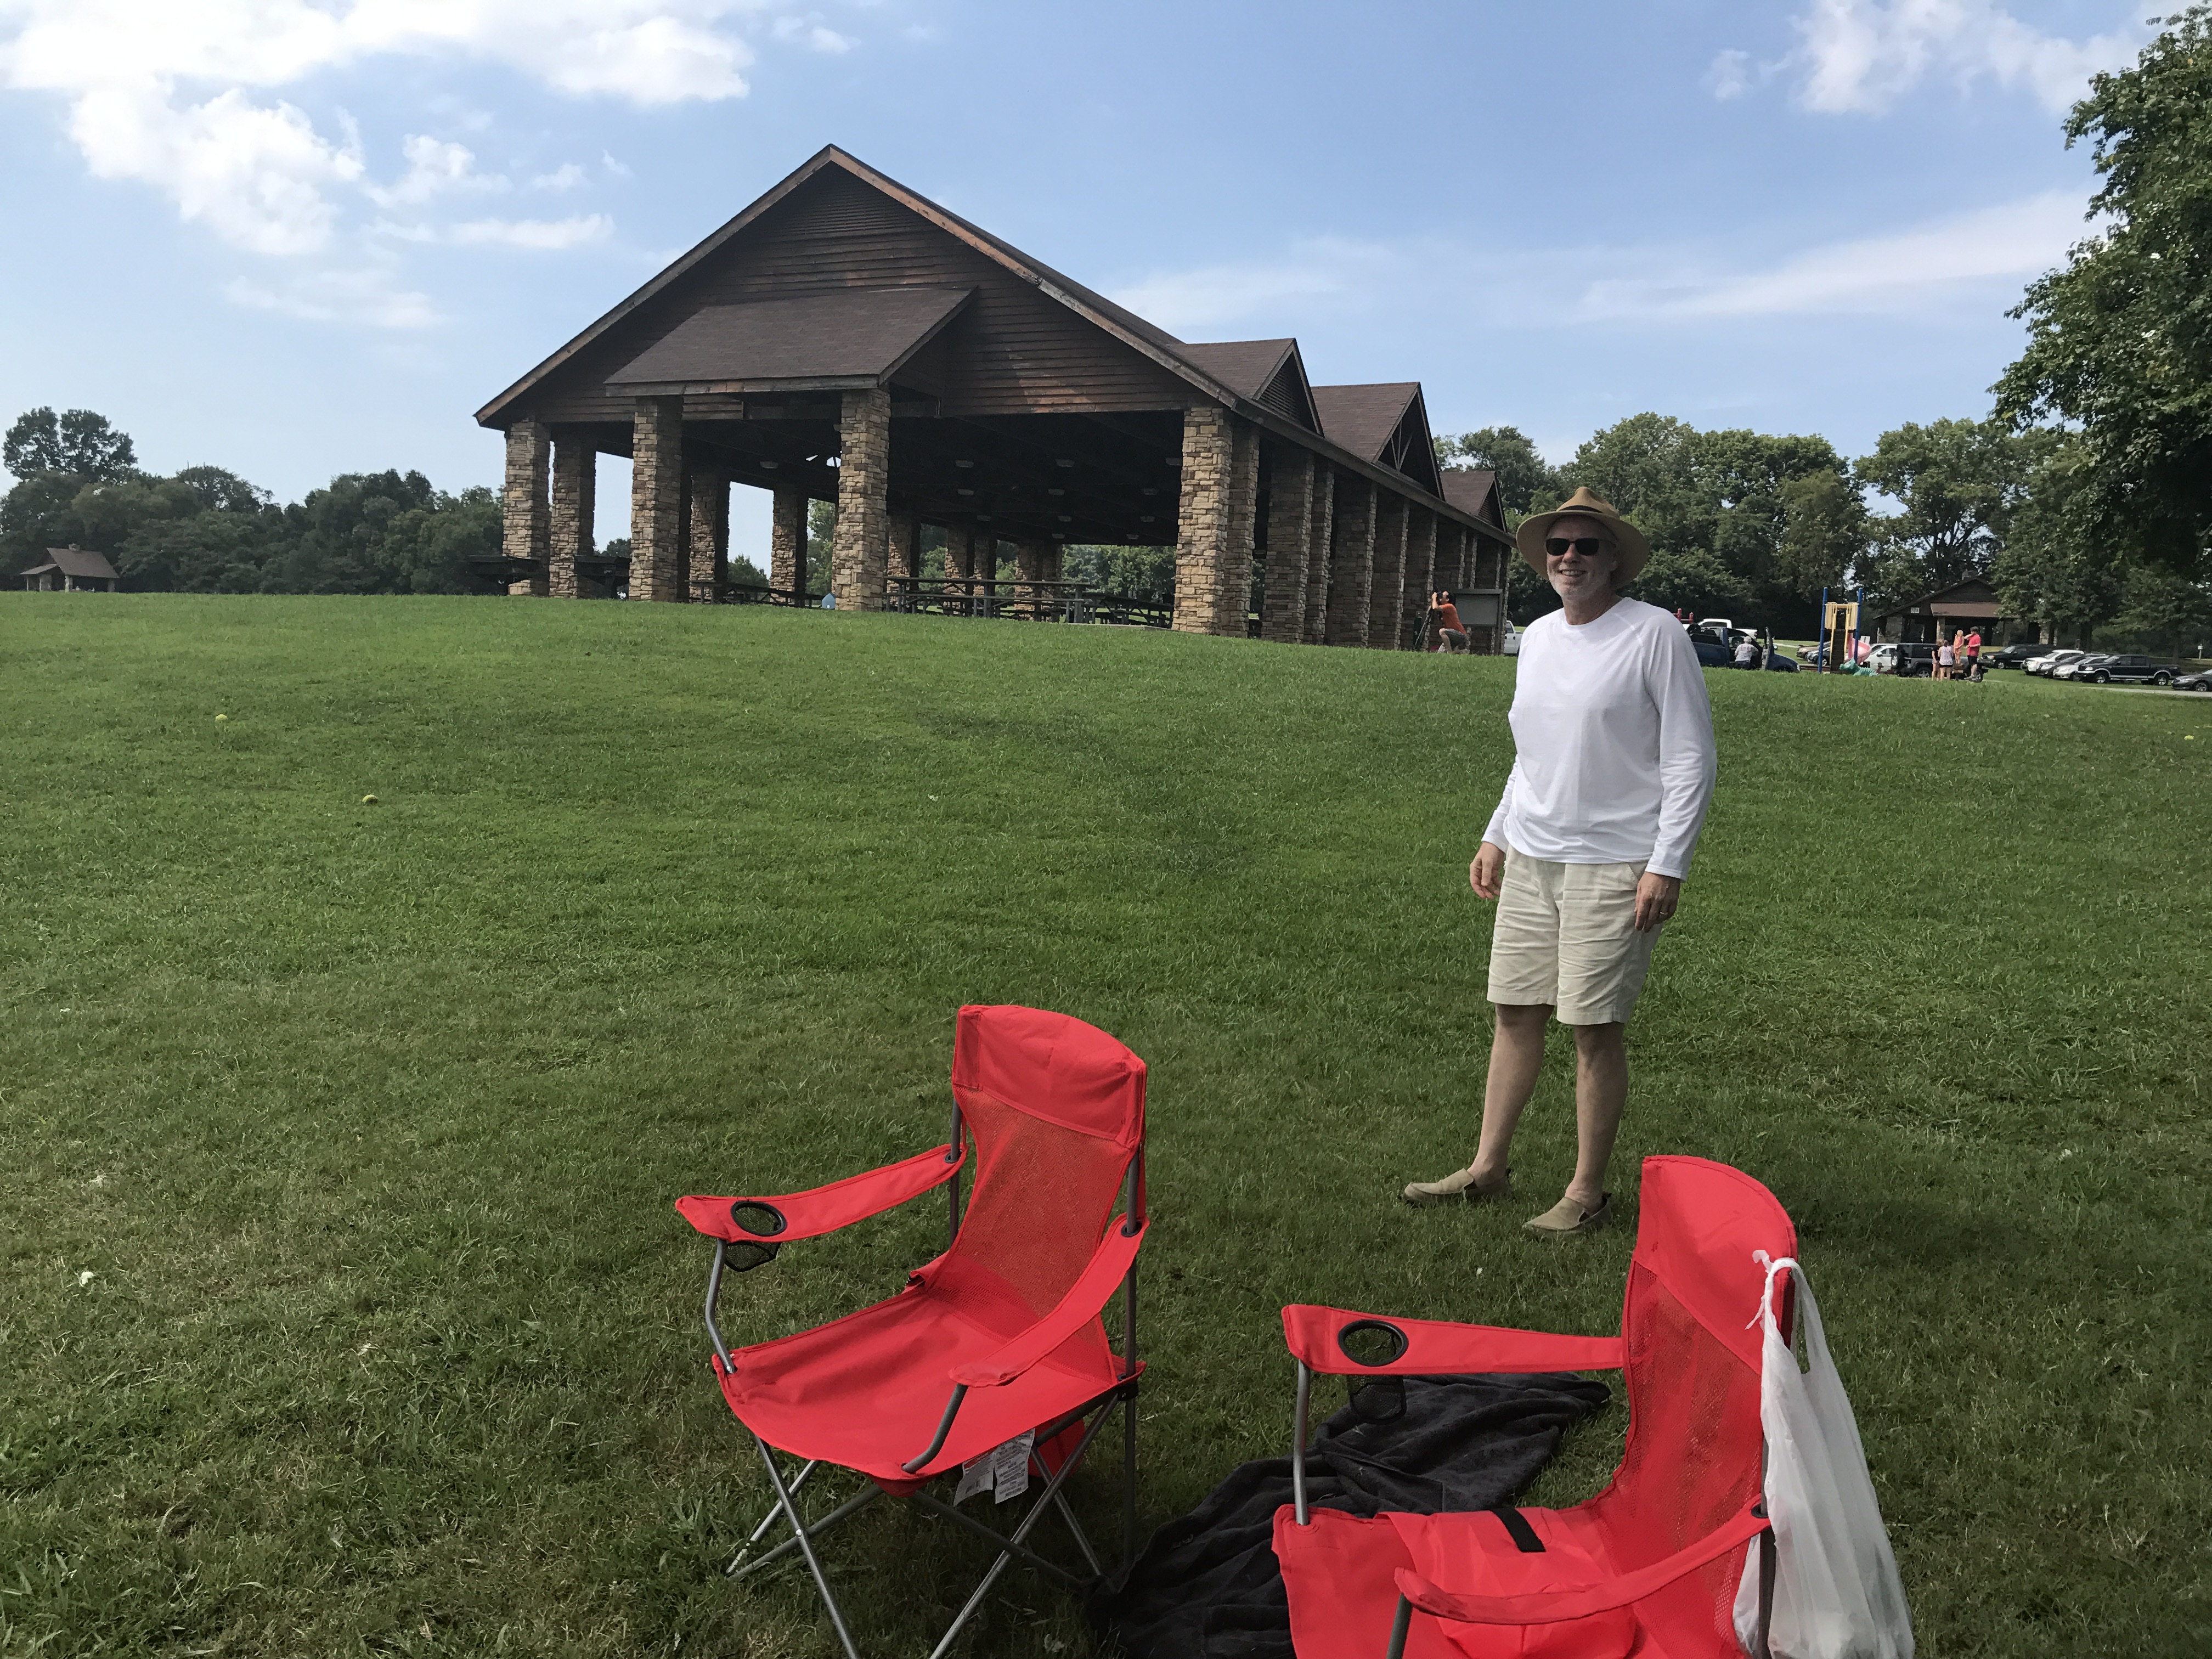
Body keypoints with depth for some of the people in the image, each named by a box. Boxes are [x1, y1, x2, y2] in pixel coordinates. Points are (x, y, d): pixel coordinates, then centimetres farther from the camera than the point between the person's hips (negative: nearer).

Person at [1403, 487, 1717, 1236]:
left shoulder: (1655, 634, -8)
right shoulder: (1537, 638, 12)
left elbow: (1691, 759, -10)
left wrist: (1667, 865, -16)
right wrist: (1497, 836, 19)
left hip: (1615, 864, -6)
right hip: (1529, 859, 6)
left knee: (1596, 1027, -2)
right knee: (1515, 1011, 10)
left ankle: (1587, 1193, 11)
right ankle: (1487, 1169, 21)